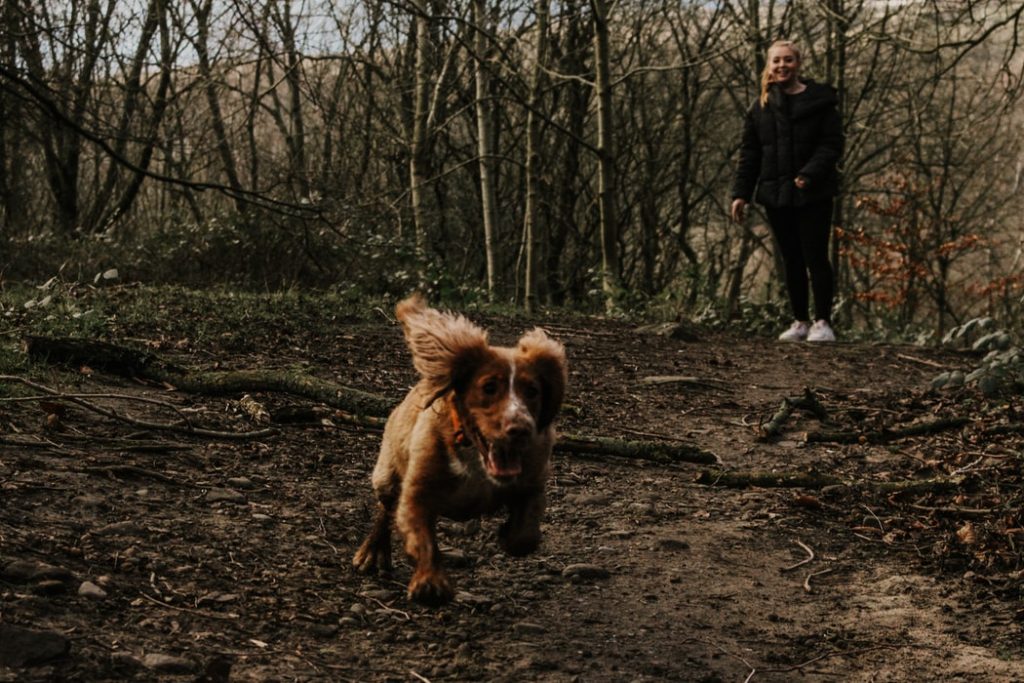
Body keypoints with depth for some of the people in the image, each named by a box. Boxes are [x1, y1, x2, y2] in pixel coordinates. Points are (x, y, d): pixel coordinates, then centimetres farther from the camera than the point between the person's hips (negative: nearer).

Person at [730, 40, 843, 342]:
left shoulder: (819, 102, -2)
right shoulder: (760, 107, 10)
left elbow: (832, 145, -7)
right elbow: (749, 154, 10)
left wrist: (809, 174, -22)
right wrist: (741, 193, 2)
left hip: (813, 195, -4)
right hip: (776, 195, 4)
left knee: (815, 257, -4)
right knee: (791, 261, 9)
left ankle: (823, 322, 5)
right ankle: (800, 322, 17)